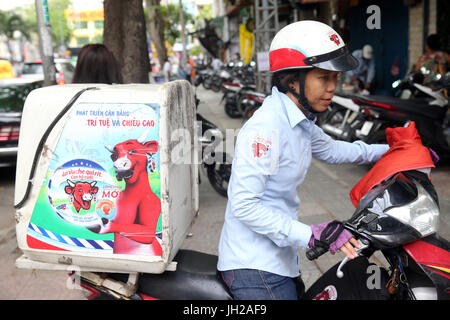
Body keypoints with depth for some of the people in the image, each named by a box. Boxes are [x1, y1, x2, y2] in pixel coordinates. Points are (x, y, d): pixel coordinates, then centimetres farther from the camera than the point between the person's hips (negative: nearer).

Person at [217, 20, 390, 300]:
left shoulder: (299, 120, 6)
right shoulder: (265, 128, -25)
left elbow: (329, 149, 25)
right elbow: (243, 205, -27)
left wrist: (386, 151, 19)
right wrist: (310, 235, -28)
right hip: (256, 268, -10)